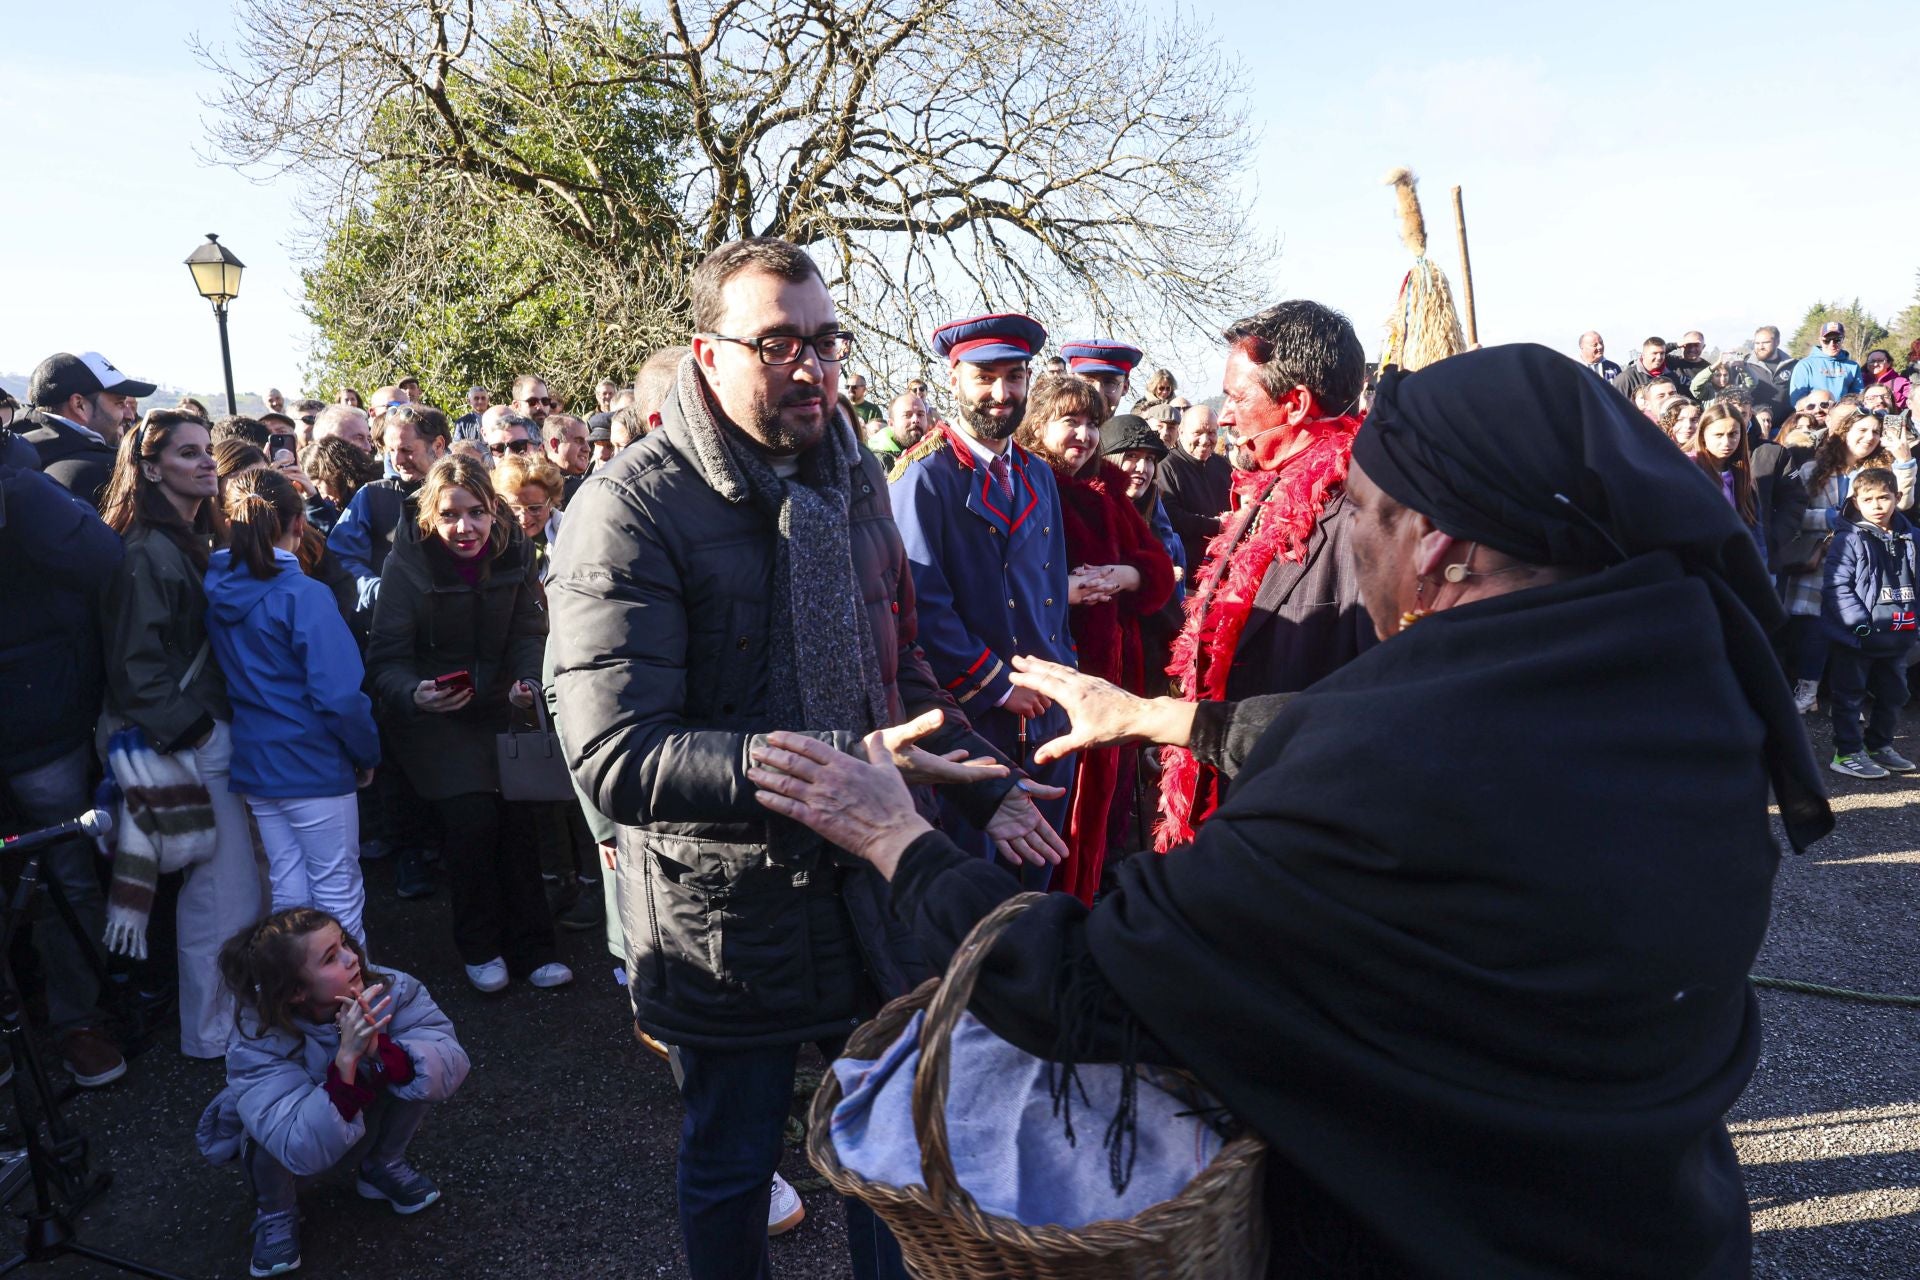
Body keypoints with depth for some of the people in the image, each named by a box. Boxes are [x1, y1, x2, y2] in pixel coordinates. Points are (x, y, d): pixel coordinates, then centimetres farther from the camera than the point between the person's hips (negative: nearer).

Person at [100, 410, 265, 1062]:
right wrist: (191, 732, -17)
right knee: (225, 891, -3)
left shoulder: (196, 541, 14)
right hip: (191, 745, -9)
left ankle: (213, 1022, 30)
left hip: (216, 734, 9)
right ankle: (214, 1033, 12)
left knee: (214, 886, 17)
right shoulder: (147, 553, -16)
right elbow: (136, 666, -19)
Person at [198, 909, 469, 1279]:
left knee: (415, 1064, -25)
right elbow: (304, 1149, -43)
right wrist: (346, 1059, -52)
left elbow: (452, 1064, -33)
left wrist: (378, 1048, -48)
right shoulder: (258, 1043, -34)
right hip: (287, 1149, -2)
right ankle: (275, 1212, 1)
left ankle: (382, 1167, 4)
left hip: (365, 1124, 2)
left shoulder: (388, 989, -27)